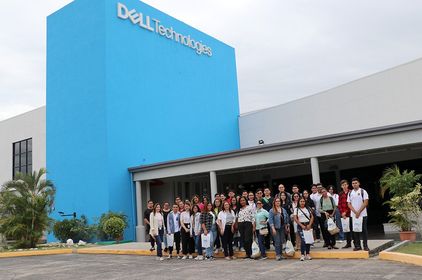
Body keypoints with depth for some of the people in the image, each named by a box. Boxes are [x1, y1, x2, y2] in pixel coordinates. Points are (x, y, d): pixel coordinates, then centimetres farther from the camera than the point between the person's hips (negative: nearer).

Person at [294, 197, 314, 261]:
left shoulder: (308, 209, 8)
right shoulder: (297, 209, 2)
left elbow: (312, 217, 5)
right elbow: (295, 219, -3)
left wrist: (309, 225, -7)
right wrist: (302, 225, -10)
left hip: (308, 225, 3)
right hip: (301, 226, -3)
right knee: (303, 240, -13)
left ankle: (307, 254, 14)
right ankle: (302, 255, -7)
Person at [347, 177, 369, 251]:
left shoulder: (363, 191, -2)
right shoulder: (350, 193, 9)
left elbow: (365, 203, -8)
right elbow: (349, 204, 6)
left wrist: (359, 212, -13)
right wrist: (355, 212, -9)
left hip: (363, 214, -3)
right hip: (353, 215, 4)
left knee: (364, 230, 0)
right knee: (355, 230, 4)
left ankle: (365, 246, 6)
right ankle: (357, 246, 11)